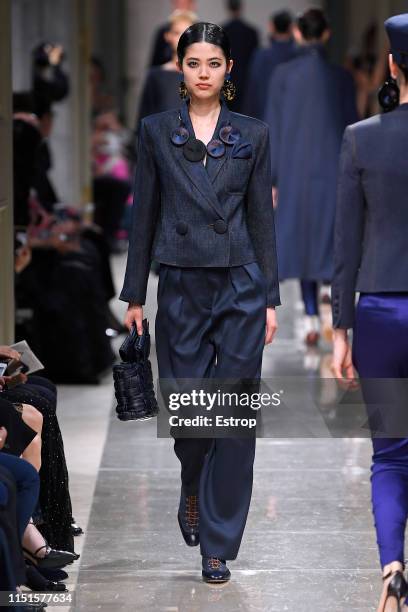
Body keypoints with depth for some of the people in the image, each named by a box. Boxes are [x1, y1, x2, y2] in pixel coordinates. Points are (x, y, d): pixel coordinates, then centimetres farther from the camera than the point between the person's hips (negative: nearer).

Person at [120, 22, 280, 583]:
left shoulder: (252, 134, 4)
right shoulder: (156, 131, 4)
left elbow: (262, 218, 5)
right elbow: (145, 216, 6)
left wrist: (270, 299, 1)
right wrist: (134, 295, 4)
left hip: (240, 286, 0)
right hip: (181, 287, 0)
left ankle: (218, 543, 7)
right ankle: (193, 490, 37)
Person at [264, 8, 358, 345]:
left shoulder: (283, 74, -4)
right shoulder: (342, 77, -3)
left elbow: (274, 128, -3)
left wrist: (272, 179, 1)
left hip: (296, 170, 1)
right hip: (334, 170, 0)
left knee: (303, 240, 11)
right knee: (332, 240, 3)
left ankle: (312, 318, 8)